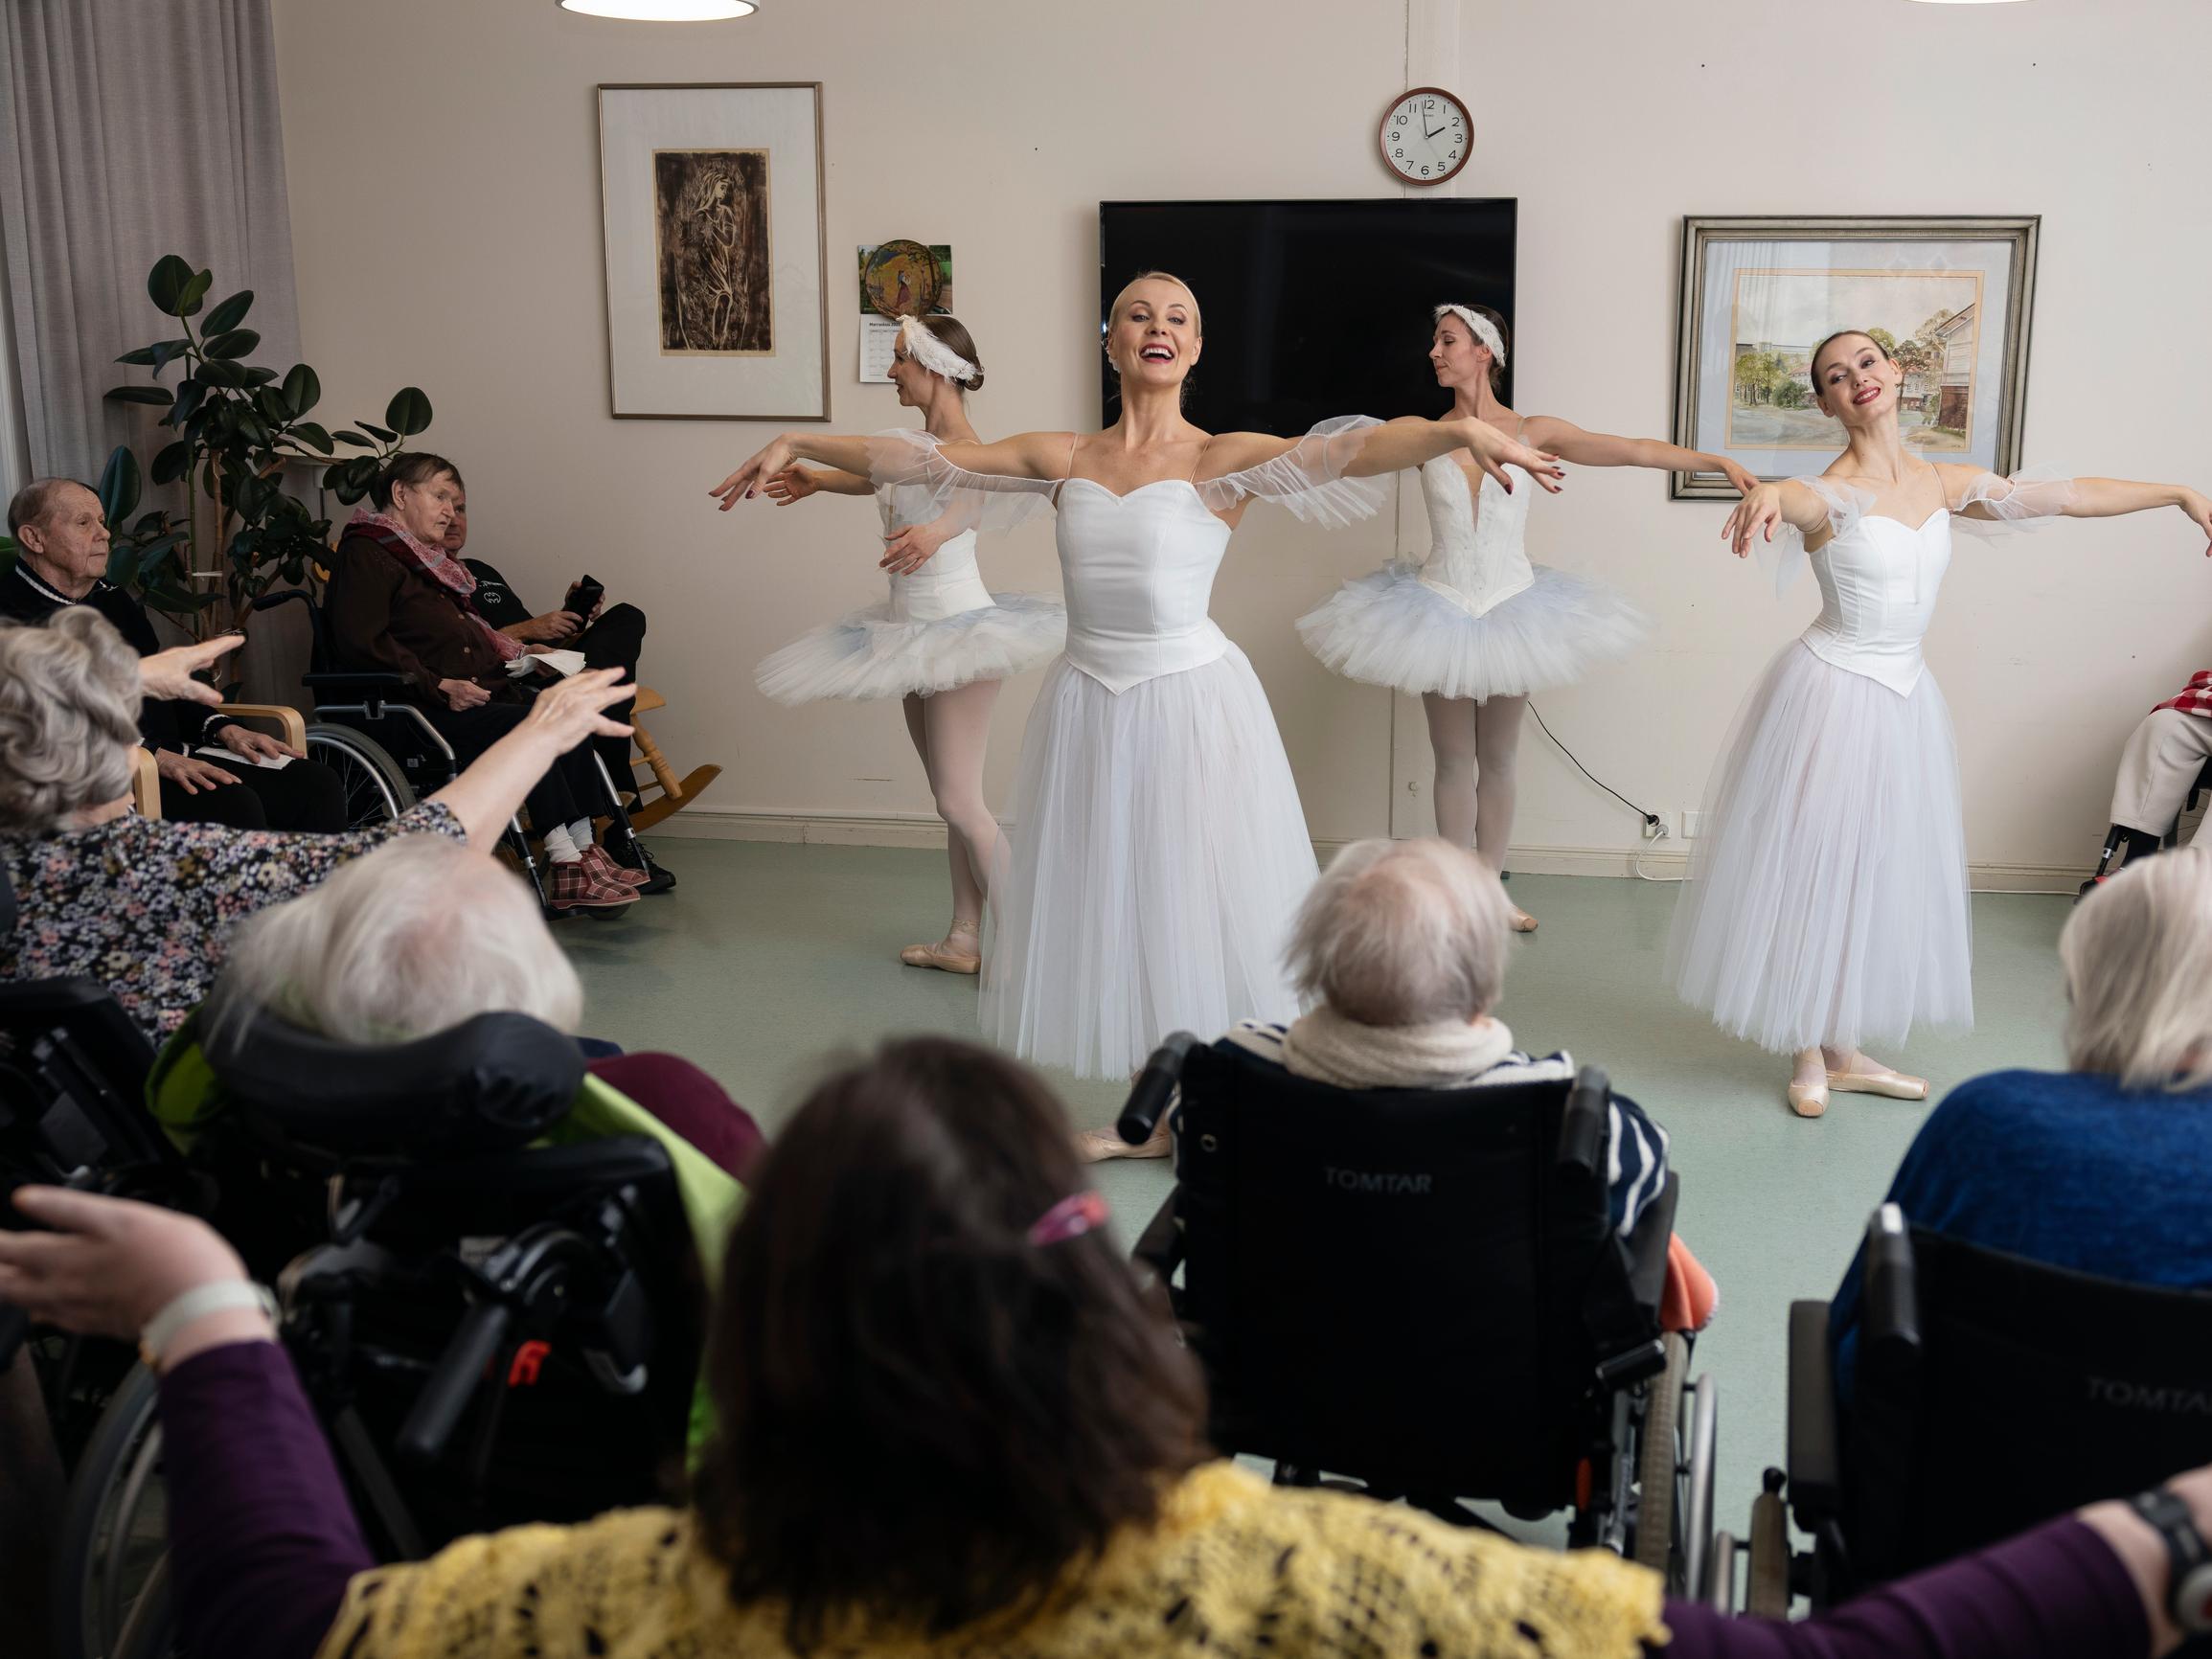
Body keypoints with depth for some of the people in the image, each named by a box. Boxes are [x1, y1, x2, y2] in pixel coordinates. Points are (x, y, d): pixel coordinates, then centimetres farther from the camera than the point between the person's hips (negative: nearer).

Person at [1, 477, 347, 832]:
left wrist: (224, 729, 10)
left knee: (317, 784, -10)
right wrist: (153, 755, -24)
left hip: (170, 754, 9)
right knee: (232, 806, -33)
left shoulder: (112, 599, 23)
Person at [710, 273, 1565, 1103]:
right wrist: (795, 445, 6)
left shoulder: (1221, 460, -5)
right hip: (1086, 707, 4)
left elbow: (1349, 449, -20)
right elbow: (915, 458, 8)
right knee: (1108, 900, 11)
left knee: (1195, 902, 2)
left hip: (1191, 702, -4)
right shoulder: (1064, 458, 5)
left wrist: (1461, 428, -36)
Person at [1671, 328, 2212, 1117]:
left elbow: (2070, 495, 12)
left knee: (1879, 869, 12)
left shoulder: (1944, 484, 3)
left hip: (1905, 696, 6)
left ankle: (1843, 1051, 25)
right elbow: (1787, 497, -40)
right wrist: (1766, 496, -65)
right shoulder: (1831, 493, -16)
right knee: (1816, 865, 3)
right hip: (1832, 691, -6)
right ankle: (1809, 1053, 19)